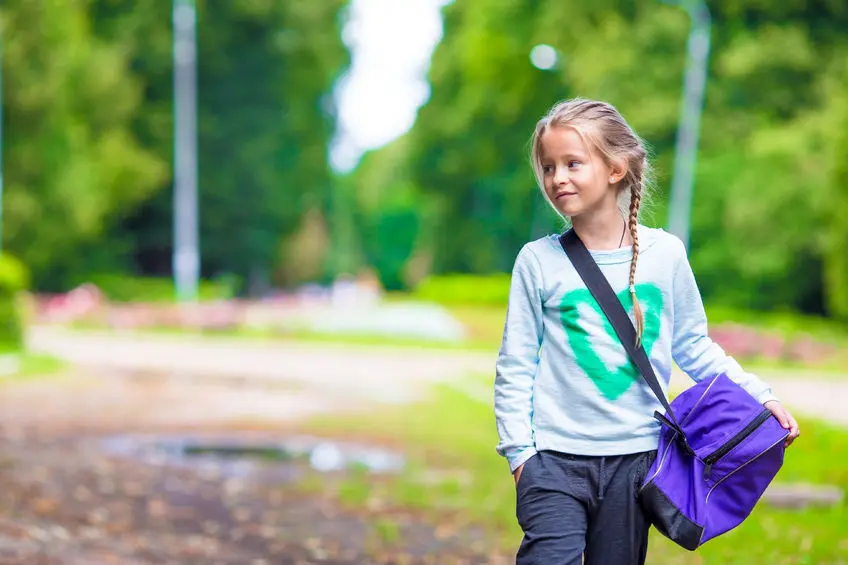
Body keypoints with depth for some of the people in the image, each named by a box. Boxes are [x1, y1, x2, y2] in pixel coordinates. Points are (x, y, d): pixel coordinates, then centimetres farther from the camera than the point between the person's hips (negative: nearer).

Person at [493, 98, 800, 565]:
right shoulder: (539, 261, -1)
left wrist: (758, 396, 4)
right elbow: (515, 368, 3)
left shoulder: (664, 253, 2)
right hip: (554, 458, -1)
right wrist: (520, 451, -3)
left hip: (635, 457, 2)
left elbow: (693, 346, 12)